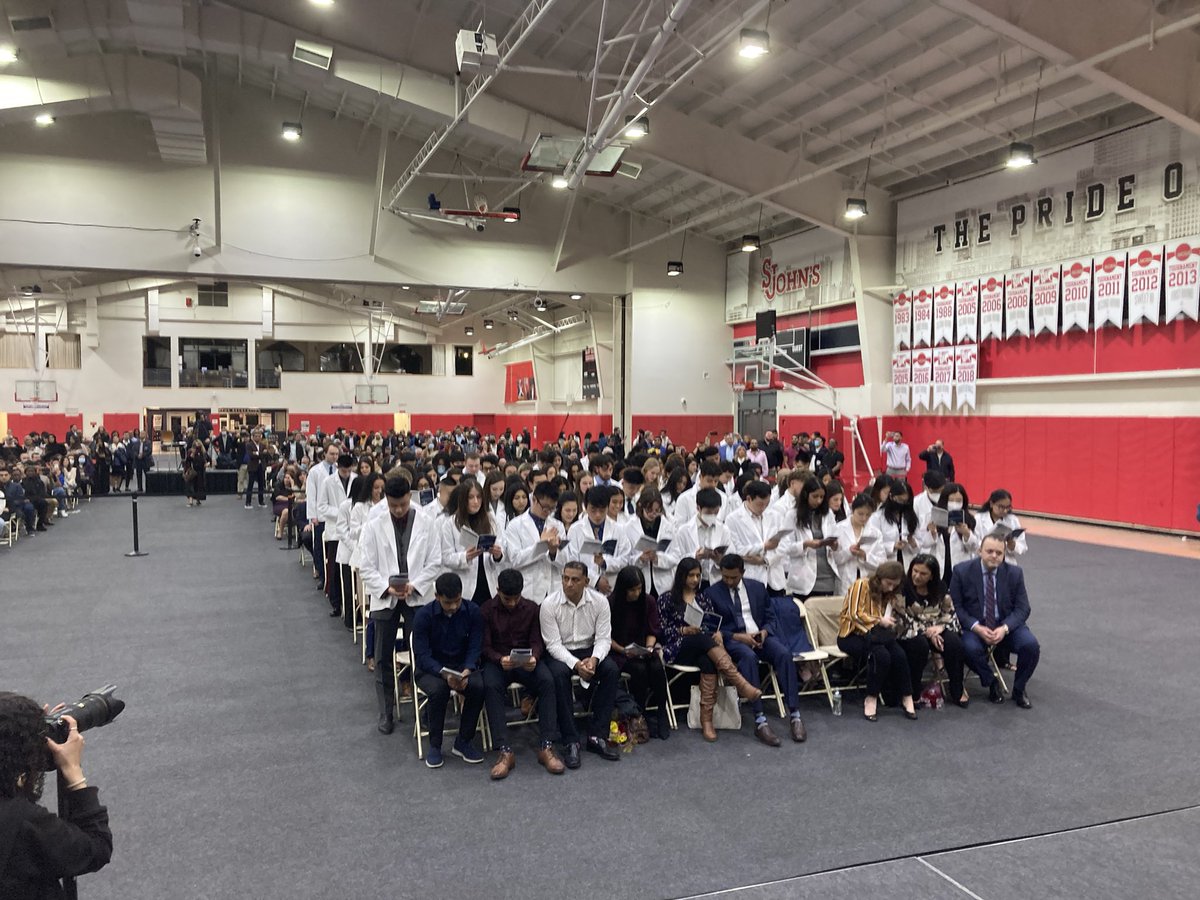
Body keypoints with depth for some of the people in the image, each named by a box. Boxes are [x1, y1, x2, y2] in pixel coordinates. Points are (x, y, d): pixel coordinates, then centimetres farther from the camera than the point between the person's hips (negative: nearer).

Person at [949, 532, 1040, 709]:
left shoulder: (1014, 573, -2)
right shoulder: (962, 571, -7)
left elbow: (1022, 608, -2)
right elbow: (955, 606, -6)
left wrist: (1005, 628, -21)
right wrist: (976, 627, -21)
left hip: (1006, 626, 2)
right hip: (975, 626, -2)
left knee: (1031, 645, -25)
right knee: (970, 648, -32)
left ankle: (1019, 688, 4)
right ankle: (991, 683, -1)